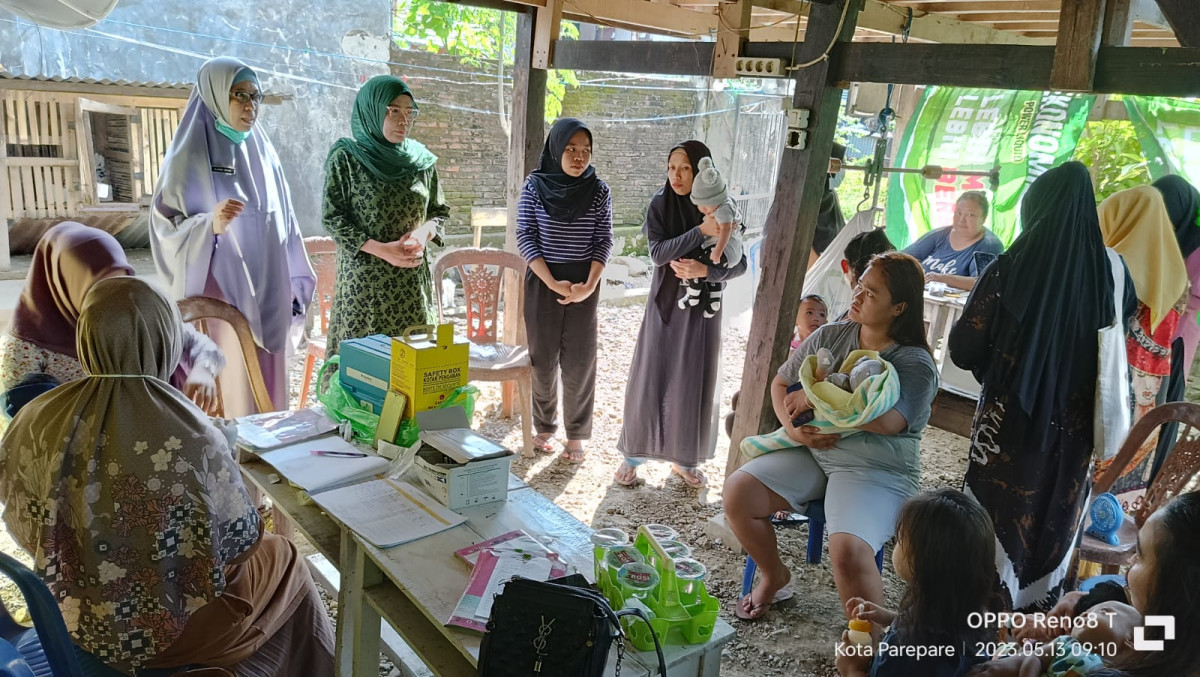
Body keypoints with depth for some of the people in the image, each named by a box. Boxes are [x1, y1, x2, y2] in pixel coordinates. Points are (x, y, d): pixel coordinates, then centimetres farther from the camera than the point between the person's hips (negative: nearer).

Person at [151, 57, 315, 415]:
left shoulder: (264, 155, 10)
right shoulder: (189, 158, -6)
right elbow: (166, 231, -9)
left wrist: (294, 288, 13)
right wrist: (210, 225, -28)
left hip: (266, 301, 5)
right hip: (218, 302, -5)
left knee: (266, 390, 9)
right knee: (225, 393, -2)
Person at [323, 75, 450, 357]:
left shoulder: (421, 159, 8)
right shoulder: (346, 158, -3)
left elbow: (439, 211, 15)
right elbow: (332, 218, -5)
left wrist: (424, 233, -8)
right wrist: (382, 250, -15)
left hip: (414, 281, 4)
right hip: (364, 278, -3)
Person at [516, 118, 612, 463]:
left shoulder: (599, 190, -2)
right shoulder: (535, 185, -4)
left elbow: (603, 242, 0)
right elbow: (526, 237, -5)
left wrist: (589, 285, -14)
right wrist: (552, 283, -15)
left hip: (584, 284, 0)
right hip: (542, 282, 0)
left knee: (580, 361, 2)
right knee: (543, 359, 7)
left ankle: (576, 434, 16)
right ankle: (544, 426, 26)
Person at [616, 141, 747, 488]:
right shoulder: (660, 205, -5)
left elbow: (739, 264, -6)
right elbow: (658, 253, -17)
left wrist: (705, 270, -23)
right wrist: (701, 231, -26)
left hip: (702, 308, 1)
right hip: (665, 304, 0)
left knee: (694, 382, 6)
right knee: (650, 379, 2)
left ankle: (685, 459, 21)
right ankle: (634, 455, 16)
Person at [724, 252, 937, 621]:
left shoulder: (914, 362, -10)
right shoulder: (829, 336, 6)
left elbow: (888, 421, -27)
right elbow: (780, 384, 12)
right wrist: (793, 428, -8)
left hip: (877, 471, -5)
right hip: (811, 450, 6)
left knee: (848, 550, -31)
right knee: (737, 492, -13)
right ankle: (774, 575, 15)